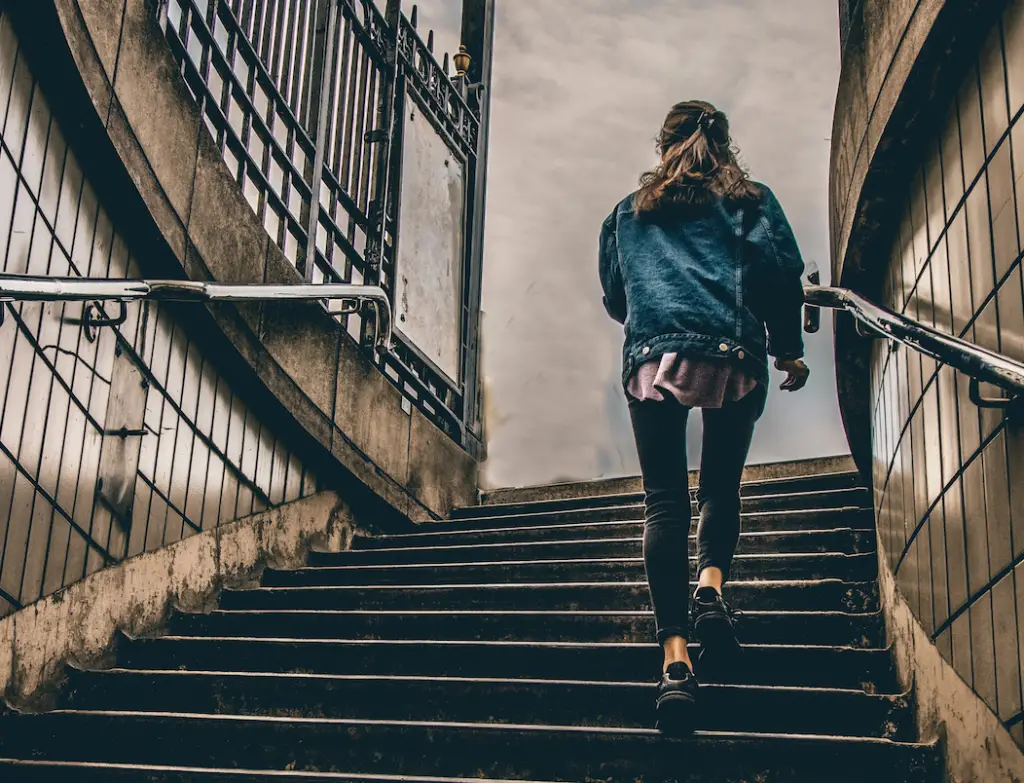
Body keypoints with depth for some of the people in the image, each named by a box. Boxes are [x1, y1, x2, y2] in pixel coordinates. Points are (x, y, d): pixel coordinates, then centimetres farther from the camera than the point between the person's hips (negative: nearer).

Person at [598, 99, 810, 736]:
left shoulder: (629, 211, 22)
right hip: (735, 356, 0)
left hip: (653, 358, 1)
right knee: (722, 484, 13)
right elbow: (783, 270, 2)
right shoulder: (751, 199, 16)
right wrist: (789, 349, 9)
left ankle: (675, 654, -16)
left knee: (665, 499, -5)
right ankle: (712, 584, -16)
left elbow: (613, 297, 27)